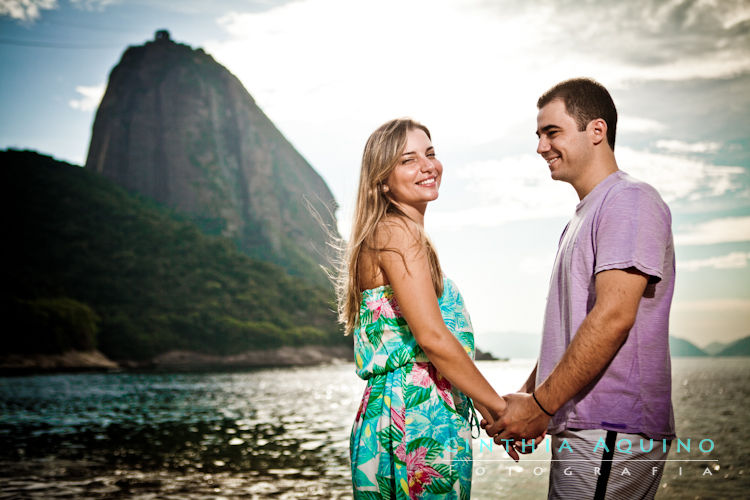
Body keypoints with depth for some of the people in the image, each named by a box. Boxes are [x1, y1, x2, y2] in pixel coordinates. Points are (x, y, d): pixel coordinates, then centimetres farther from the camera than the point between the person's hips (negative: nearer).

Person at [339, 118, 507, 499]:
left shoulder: (406, 235, 19)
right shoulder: (397, 233, -11)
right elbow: (431, 336, -20)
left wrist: (487, 410, 16)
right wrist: (499, 406, -12)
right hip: (418, 421, -9)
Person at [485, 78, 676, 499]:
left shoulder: (630, 200, -9)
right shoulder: (585, 216, 22)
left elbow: (613, 317, -21)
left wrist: (541, 406, -18)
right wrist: (527, 395, 12)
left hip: (611, 435, -9)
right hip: (586, 431, 9)